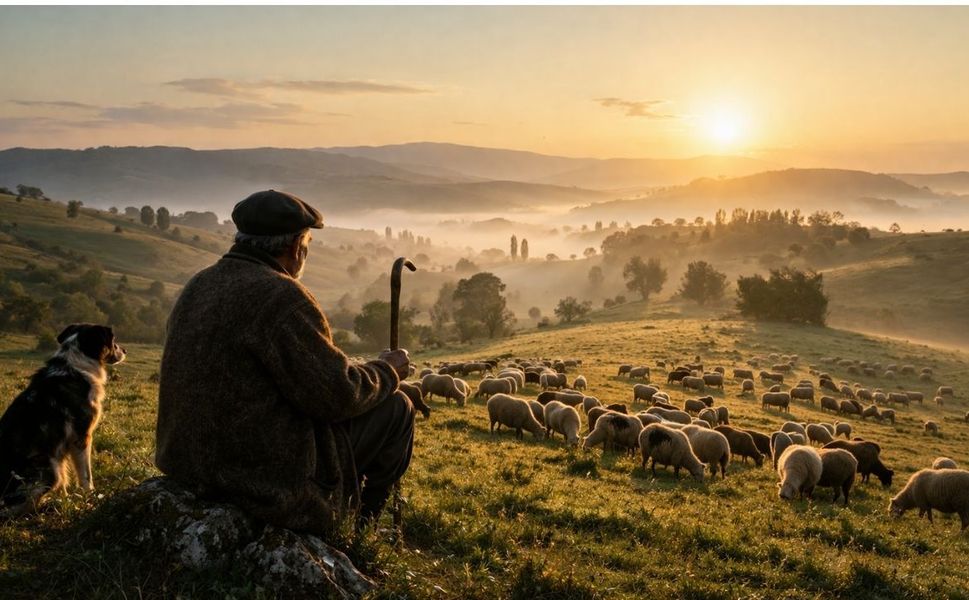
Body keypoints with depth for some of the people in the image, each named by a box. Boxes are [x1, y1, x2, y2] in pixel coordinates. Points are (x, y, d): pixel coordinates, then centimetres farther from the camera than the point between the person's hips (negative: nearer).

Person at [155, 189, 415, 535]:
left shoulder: (198, 286, 6)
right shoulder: (280, 296, -22)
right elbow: (339, 396, -21)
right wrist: (388, 371, -1)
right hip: (270, 481, -9)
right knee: (396, 408, 7)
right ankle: (360, 524, 27)